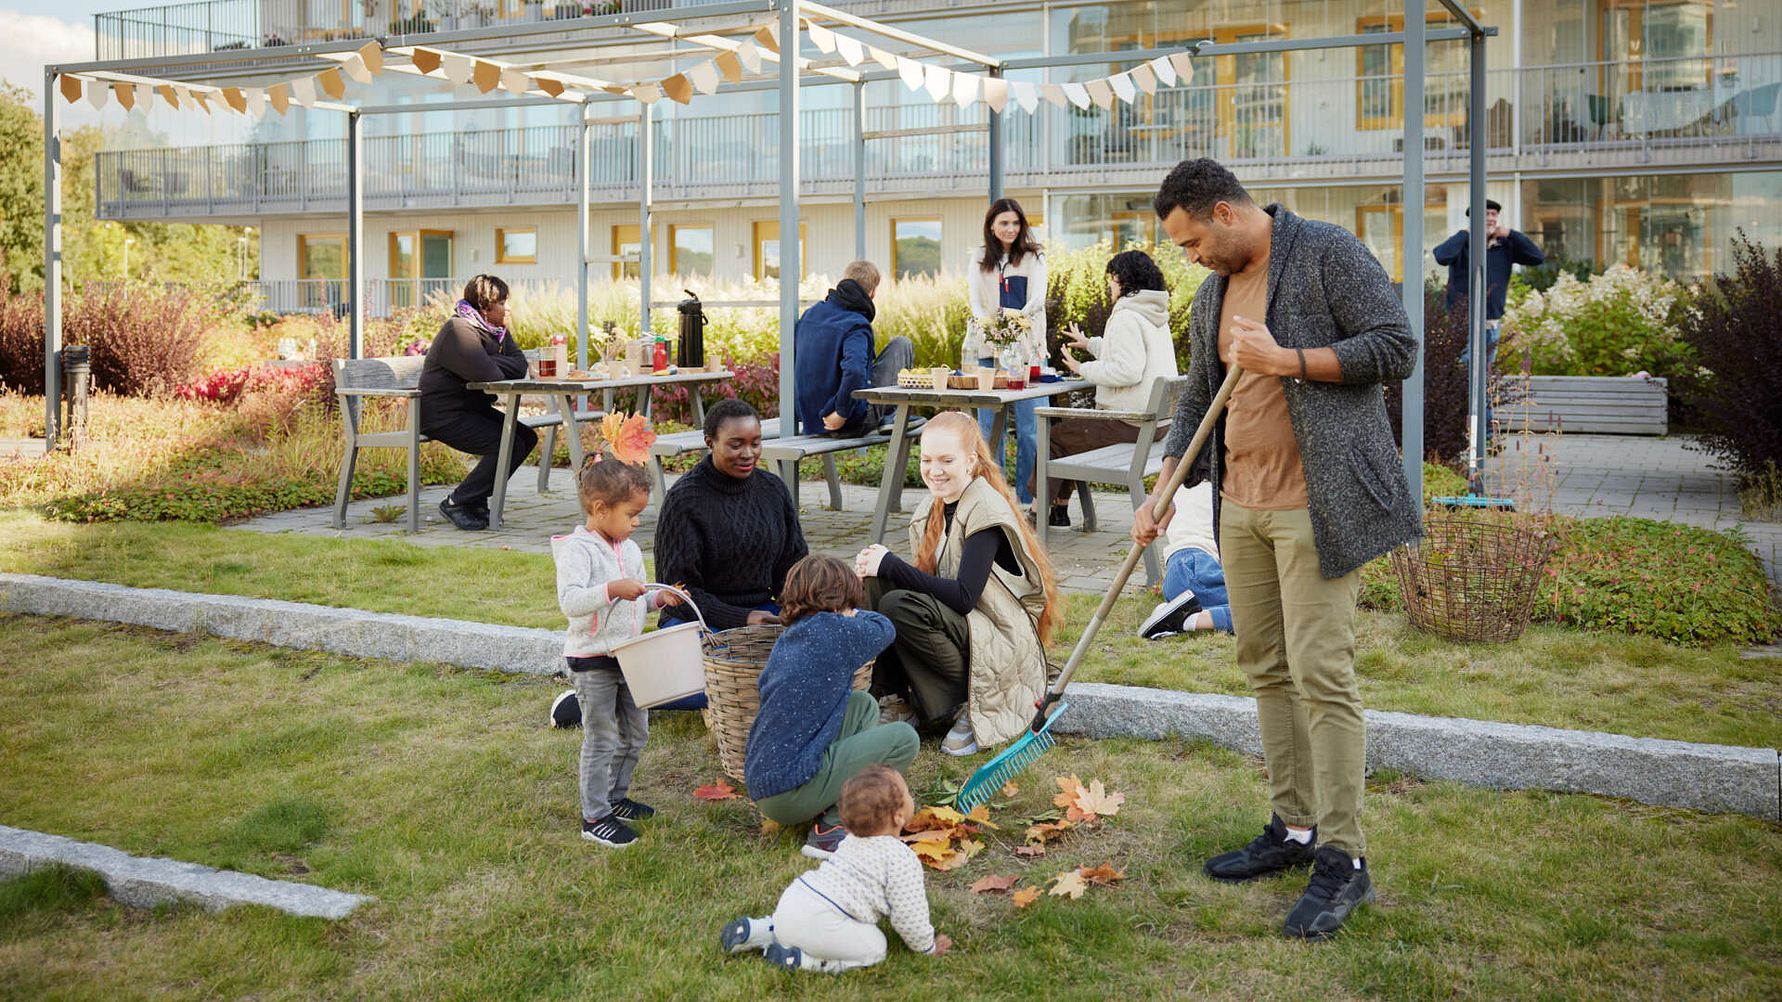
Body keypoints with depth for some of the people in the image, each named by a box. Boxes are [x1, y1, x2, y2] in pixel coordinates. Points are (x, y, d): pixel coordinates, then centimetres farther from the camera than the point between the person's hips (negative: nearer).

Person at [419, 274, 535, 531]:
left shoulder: (496, 330, 11)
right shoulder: (459, 329, -19)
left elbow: (519, 365, -2)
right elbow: (486, 373, -31)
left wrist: (490, 364, -18)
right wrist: (499, 368, -8)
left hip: (473, 408, 10)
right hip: (444, 414, -10)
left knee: (526, 437, 4)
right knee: (509, 445, -21)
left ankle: (476, 499, 11)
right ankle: (456, 503, -10)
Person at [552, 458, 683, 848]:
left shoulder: (630, 549, 10)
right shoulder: (577, 549, -16)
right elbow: (569, 601, -28)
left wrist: (658, 598, 4)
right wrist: (612, 590, -38)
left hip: (628, 655, 8)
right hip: (592, 660, -8)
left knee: (635, 733, 17)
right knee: (601, 739, -2)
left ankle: (615, 798, 33)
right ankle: (594, 817, 8)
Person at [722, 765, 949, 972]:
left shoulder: (851, 841, 18)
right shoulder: (903, 860, -8)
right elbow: (908, 915, -5)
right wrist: (927, 947, 13)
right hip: (818, 924, -9)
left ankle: (752, 930, 17)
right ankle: (801, 959, -9)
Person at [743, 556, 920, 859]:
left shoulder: (787, 638, 12)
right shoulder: (831, 630, -10)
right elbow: (884, 628, 10)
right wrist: (853, 615, 33)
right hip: (792, 792, -9)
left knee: (864, 706, 20)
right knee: (904, 739, -3)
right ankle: (832, 827, -6)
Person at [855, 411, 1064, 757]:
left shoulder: (987, 511, -17)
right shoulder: (932, 508, 7)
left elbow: (964, 597, -25)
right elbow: (928, 581, 7)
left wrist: (891, 565, -24)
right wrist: (881, 564, -13)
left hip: (1000, 642, -8)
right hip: (956, 625, 8)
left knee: (899, 606, -28)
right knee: (874, 584, -11)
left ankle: (968, 705, -13)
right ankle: (894, 695, -4)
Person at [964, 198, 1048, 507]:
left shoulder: (1033, 256, 7)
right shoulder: (980, 260, 14)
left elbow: (1038, 298, -5)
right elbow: (975, 300, 3)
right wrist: (985, 323, -20)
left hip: (1025, 347, -2)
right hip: (988, 348, 2)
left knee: (1028, 424, -4)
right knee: (989, 424, 2)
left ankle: (1029, 497, 2)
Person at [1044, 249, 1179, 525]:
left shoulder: (1126, 317, -17)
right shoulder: (1156, 315, 14)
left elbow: (1127, 371, -26)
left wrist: (1083, 369, -14)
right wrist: (1089, 343, 35)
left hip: (1131, 424, -11)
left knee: (1055, 437, 0)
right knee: (1071, 428, 25)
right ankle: (1059, 509, 27)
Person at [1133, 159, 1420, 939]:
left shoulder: (1328, 254, -6)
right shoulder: (1212, 294, 16)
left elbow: (1395, 347, -11)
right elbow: (1197, 401, 20)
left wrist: (1282, 360, -16)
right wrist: (1161, 493, 10)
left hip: (1315, 503, -8)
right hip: (1241, 503, 8)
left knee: (1320, 674, -9)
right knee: (1265, 668, 11)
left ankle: (1343, 859, -1)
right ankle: (1294, 828, 22)